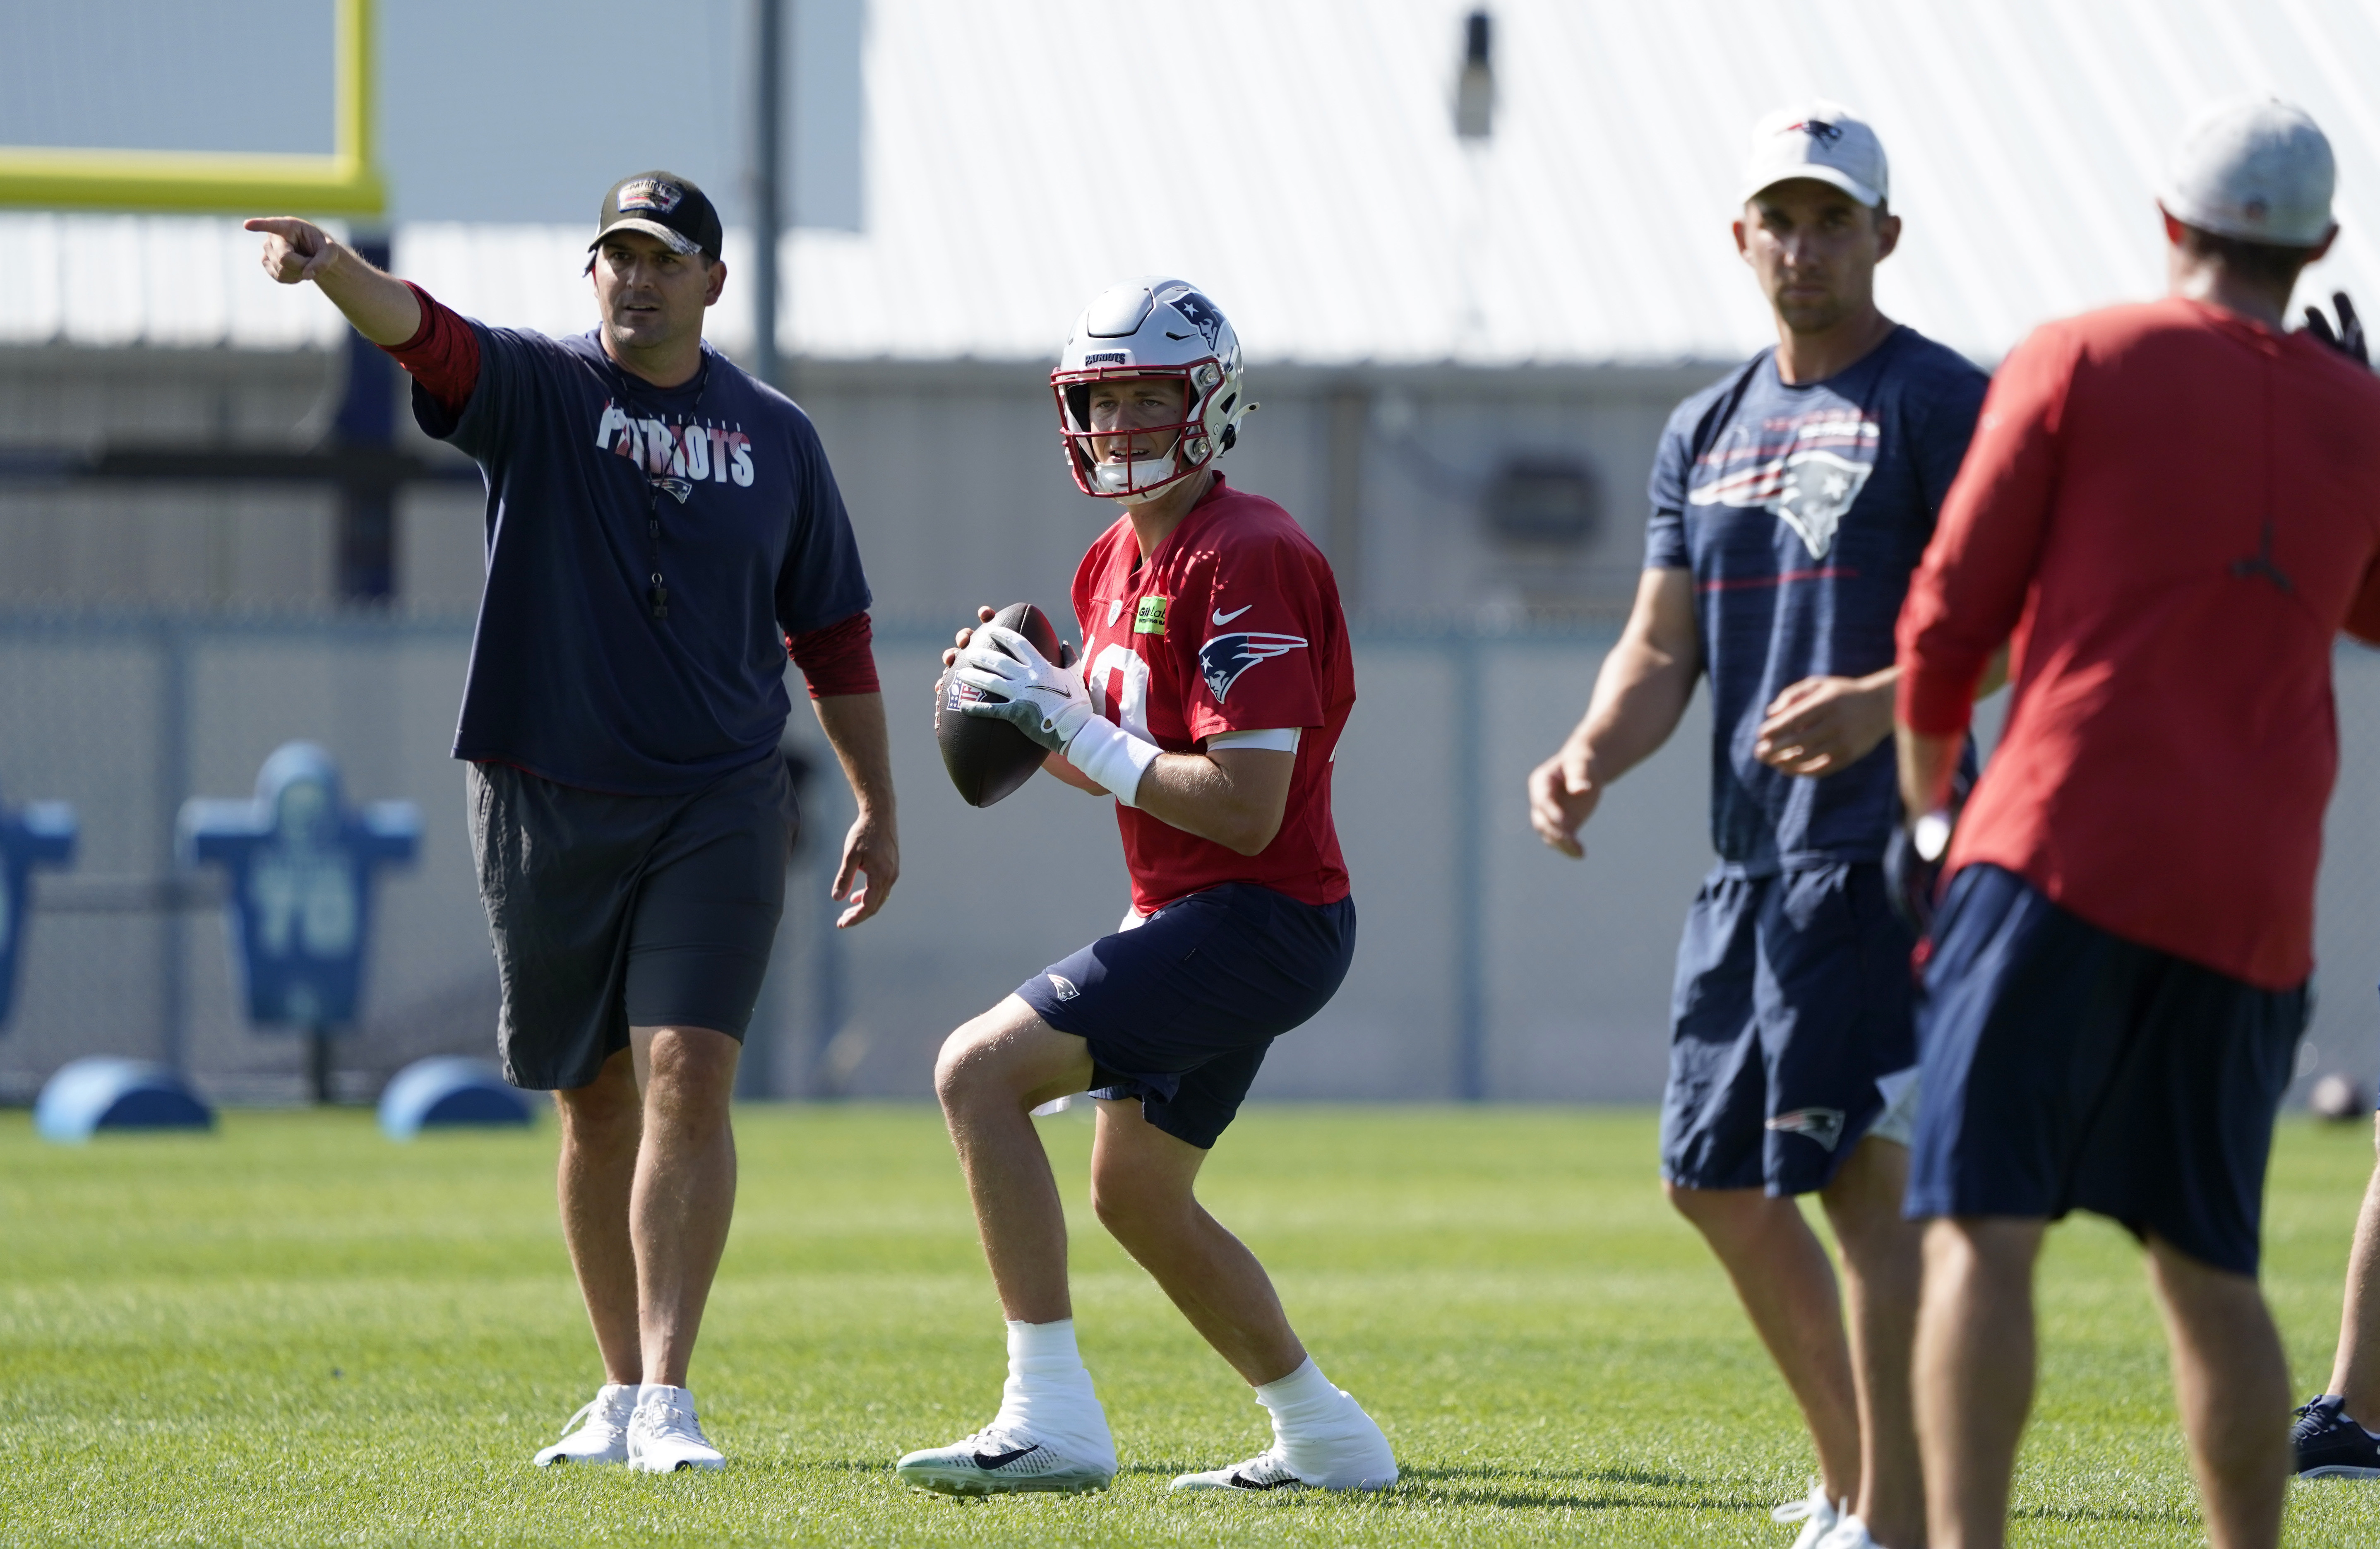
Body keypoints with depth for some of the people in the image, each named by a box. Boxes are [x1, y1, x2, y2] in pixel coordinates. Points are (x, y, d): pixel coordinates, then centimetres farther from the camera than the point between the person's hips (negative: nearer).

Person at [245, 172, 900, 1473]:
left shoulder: (775, 436, 6)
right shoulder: (534, 390, -1)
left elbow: (832, 635, 13)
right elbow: (422, 332, -23)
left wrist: (876, 808, 12)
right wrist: (334, 270, -44)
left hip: (716, 809, 0)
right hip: (545, 807, 0)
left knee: (688, 1078, -14)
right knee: (595, 1105, 9)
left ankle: (667, 1400, -16)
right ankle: (622, 1393, 22)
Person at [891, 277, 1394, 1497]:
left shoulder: (1247, 561, -19)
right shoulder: (1117, 563, 12)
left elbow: (1244, 809, -24)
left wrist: (1073, 728, -19)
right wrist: (1023, 716, 3)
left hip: (1262, 921, -11)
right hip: (1187, 917, 11)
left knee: (979, 1072, -19)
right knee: (1136, 1194, 21)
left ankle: (1050, 1417, -21)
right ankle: (1322, 1439, 32)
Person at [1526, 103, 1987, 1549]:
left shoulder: (1940, 403, -5)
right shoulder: (1710, 429, 18)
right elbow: (1664, 649, 18)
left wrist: (1880, 700, -27)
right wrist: (1595, 754, -1)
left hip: (1883, 845, -8)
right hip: (1752, 859, 8)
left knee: (1863, 1171, -14)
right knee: (1721, 1179, 11)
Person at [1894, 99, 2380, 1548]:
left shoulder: (2078, 362, 1)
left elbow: (1952, 615, 1)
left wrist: (1927, 798, 18)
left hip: (2069, 846, -4)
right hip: (2253, 901, 4)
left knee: (1983, 1228, -10)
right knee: (2208, 1262, 13)